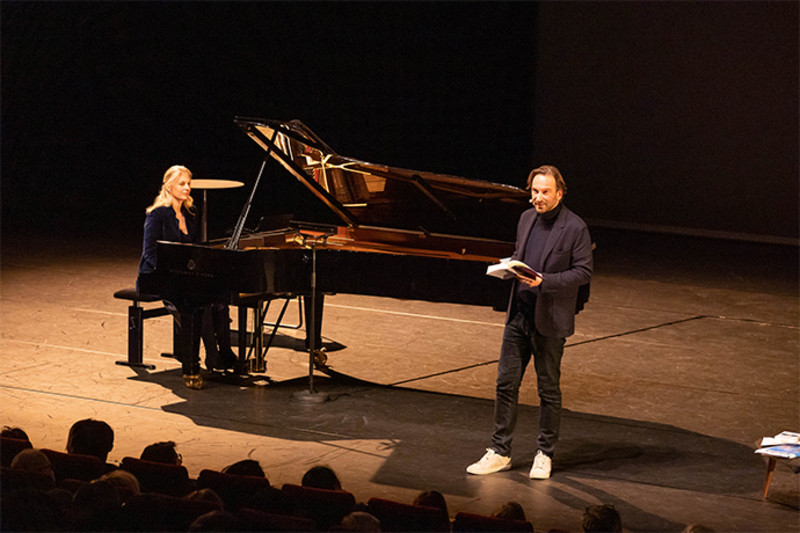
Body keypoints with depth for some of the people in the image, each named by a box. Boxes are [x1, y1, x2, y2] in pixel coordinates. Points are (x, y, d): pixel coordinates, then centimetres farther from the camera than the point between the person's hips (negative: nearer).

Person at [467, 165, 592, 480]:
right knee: (506, 383, 6)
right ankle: (500, 452, 14)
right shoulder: (526, 219, 10)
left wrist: (544, 281, -23)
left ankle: (545, 454, 17)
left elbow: (583, 272, -12)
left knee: (548, 389, 5)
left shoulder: (574, 228, -10)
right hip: (519, 314, 6)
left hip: (550, 320, -6)